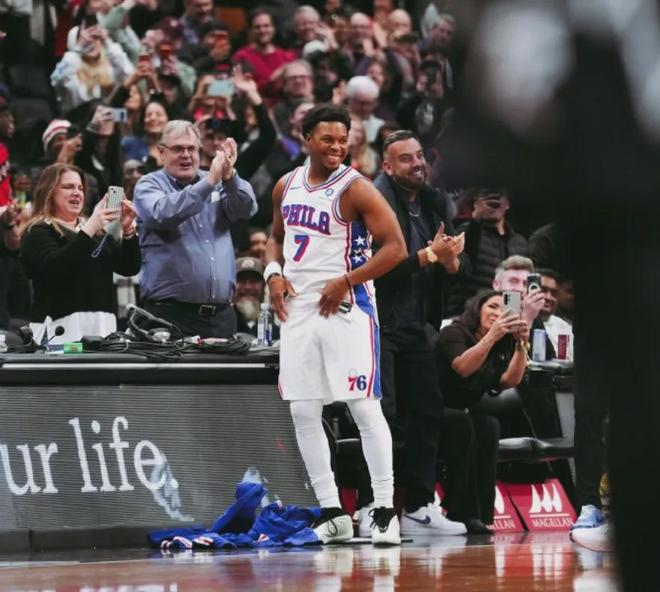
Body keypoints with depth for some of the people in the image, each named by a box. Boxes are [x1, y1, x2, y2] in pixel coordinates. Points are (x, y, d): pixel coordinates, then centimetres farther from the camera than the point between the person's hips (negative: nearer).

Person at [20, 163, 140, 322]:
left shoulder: (97, 231, 16)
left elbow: (130, 268, 9)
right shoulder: (38, 232, -2)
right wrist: (88, 230, -26)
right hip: (59, 326, -6)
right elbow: (54, 269, -21)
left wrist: (127, 230, -7)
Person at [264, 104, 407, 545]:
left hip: (346, 307, -6)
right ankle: (332, 513, 12)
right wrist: (274, 273, 4)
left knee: (365, 407, -9)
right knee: (304, 412, 5)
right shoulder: (287, 186, 9)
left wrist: (345, 281, -18)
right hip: (299, 307, 6)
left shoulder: (355, 189, -9)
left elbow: (395, 248, -13)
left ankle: (385, 511, -5)